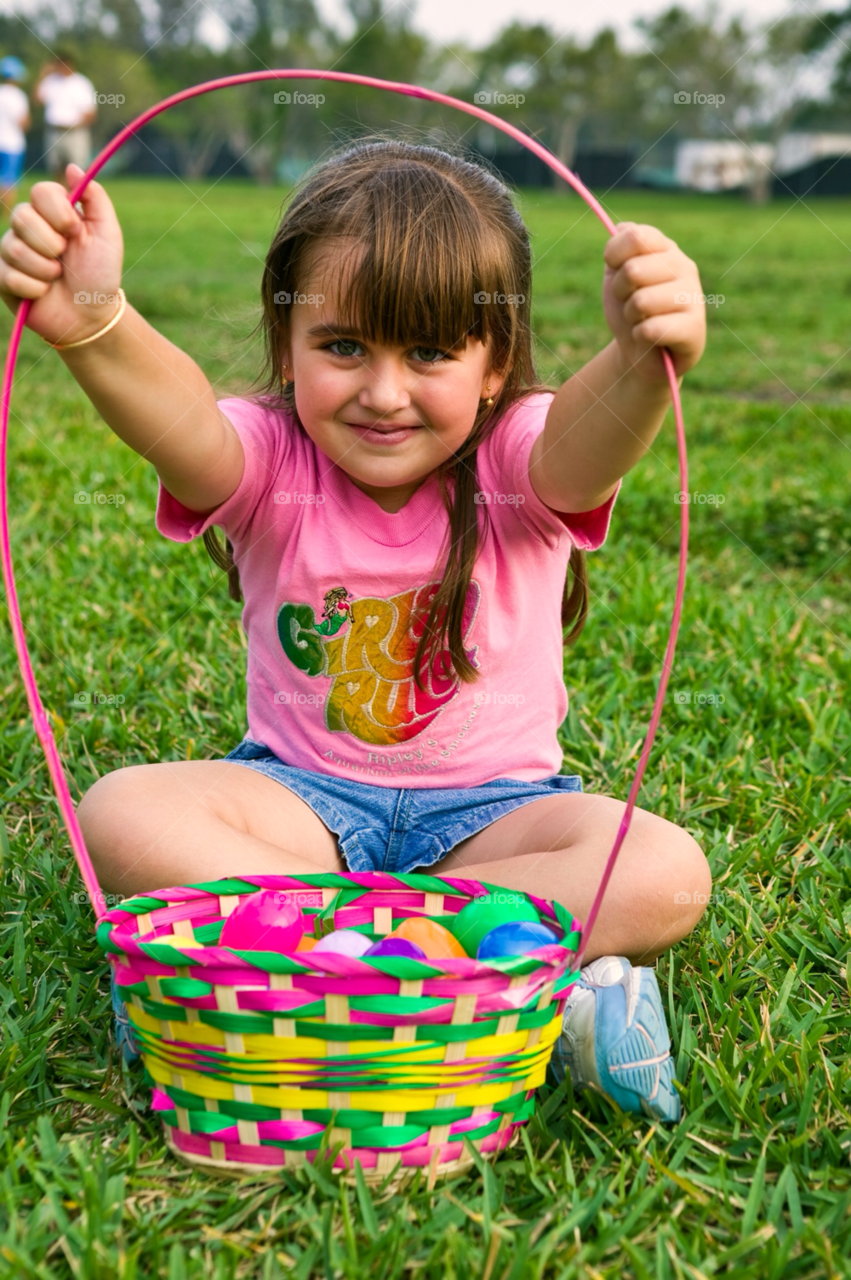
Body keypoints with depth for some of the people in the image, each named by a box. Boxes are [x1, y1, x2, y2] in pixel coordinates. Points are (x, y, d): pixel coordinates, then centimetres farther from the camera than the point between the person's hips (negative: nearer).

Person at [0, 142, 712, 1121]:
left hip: (494, 808, -1)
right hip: (303, 796, 1)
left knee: (664, 875, -28)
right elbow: (177, 422, -34)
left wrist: (644, 364, -62)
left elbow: (590, 439, -37)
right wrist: (93, 326, -56)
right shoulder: (270, 461, -9)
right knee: (121, 814, -26)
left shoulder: (520, 462, -12)